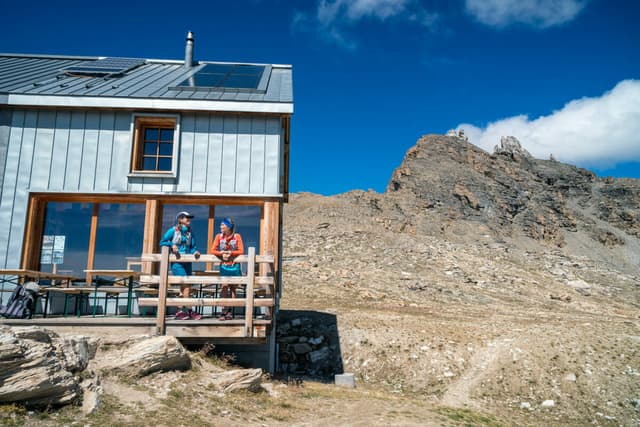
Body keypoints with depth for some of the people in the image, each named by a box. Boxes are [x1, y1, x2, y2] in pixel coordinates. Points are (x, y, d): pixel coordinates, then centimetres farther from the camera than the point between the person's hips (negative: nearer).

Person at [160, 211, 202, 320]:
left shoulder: (190, 232, 9)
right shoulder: (173, 230, -3)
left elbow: (193, 247, 9)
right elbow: (162, 242, 0)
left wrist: (195, 252, -12)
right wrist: (172, 245, -17)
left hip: (187, 262, 6)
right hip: (176, 262, -5)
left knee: (184, 287, 9)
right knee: (187, 285, -13)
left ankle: (181, 311, 18)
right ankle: (188, 311, -5)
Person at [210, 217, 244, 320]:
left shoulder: (237, 236, -2)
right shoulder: (219, 236, 3)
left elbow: (241, 251, -6)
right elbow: (213, 250, 0)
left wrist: (229, 252, -15)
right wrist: (222, 253, -16)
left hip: (234, 266, 0)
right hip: (224, 266, 0)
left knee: (233, 288, 5)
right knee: (224, 286, -11)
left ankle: (230, 311, 14)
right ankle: (223, 311, -3)